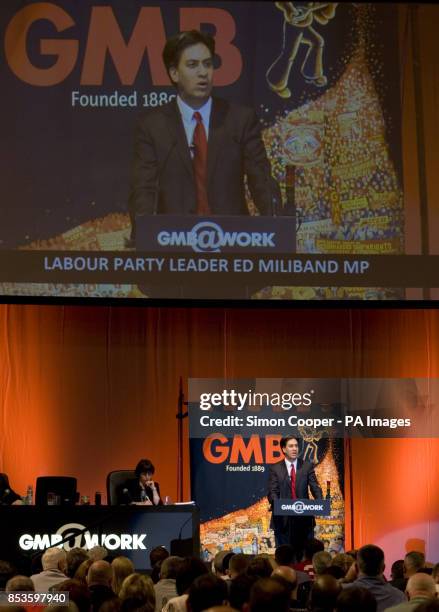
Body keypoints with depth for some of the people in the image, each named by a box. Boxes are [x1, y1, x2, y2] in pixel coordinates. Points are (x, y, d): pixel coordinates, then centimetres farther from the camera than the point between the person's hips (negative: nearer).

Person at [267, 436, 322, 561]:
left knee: (305, 554, 3)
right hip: (283, 518, -1)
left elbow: (315, 488, 0)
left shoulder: (307, 467, 8)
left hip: (304, 517, 1)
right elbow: (272, 492, -4)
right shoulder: (275, 469, 4)